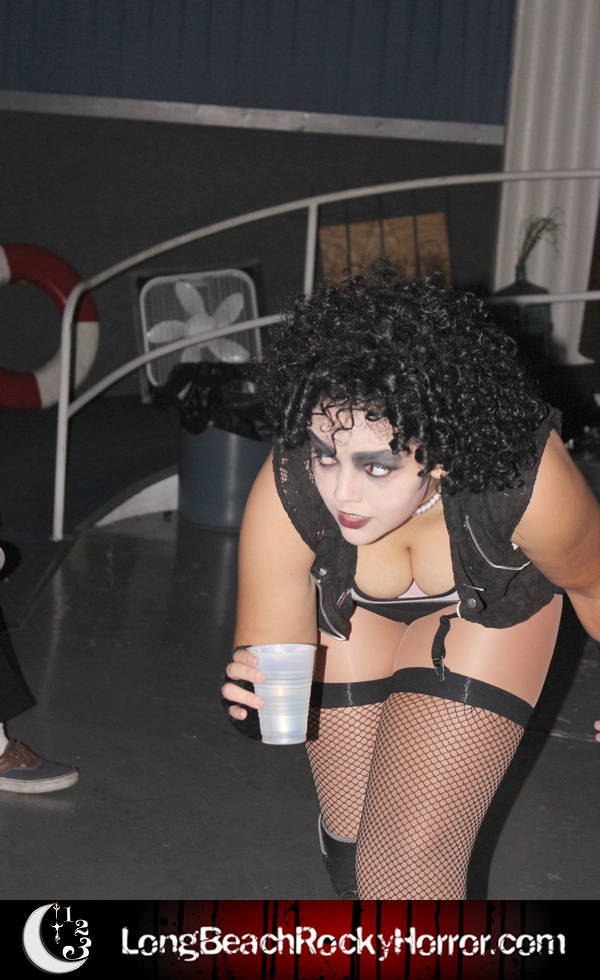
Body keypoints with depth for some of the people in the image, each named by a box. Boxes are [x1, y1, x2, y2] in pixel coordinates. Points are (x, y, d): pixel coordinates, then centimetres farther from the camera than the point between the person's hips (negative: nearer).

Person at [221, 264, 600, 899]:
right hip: (348, 607, 2)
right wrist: (255, 696, -50)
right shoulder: (286, 495, -39)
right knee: (349, 843, 14)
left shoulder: (526, 484, -41)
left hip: (486, 611, -1)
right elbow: (267, 646, -26)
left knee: (413, 857, -10)